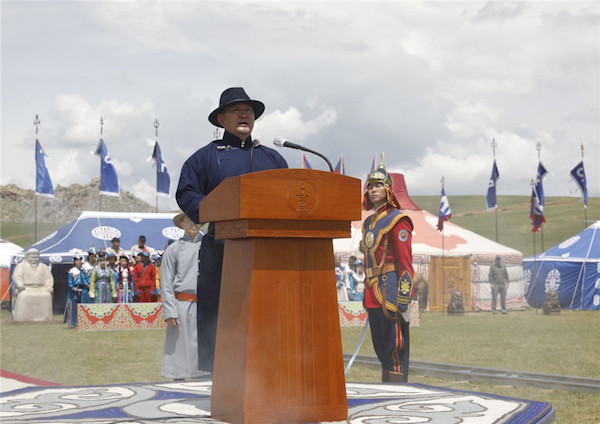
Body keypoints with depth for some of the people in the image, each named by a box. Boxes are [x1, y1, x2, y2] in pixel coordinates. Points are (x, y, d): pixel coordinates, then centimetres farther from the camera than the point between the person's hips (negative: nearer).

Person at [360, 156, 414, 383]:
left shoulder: (397, 221, -7)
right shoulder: (368, 223, 17)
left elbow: (405, 264, -13)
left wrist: (402, 300, -19)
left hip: (391, 293, -8)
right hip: (373, 296, 8)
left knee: (395, 350, -5)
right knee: (382, 350, 13)